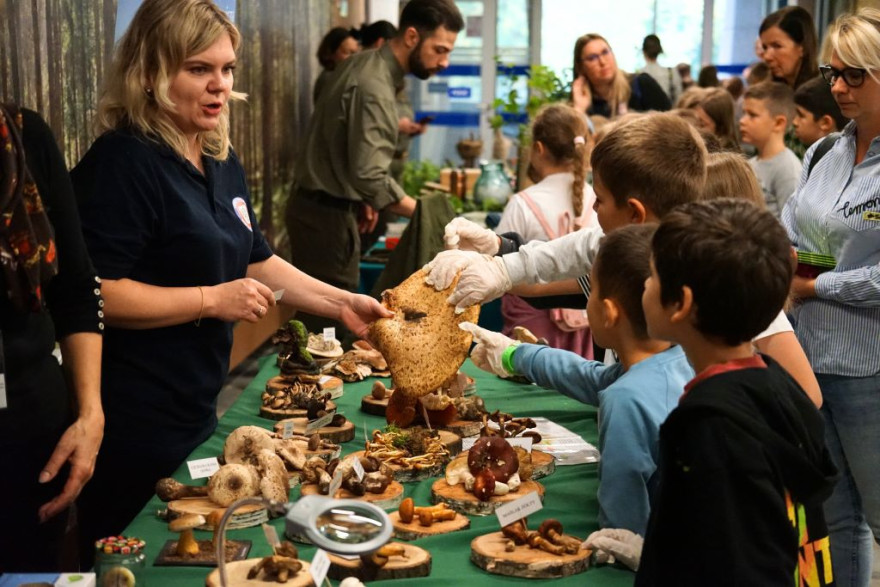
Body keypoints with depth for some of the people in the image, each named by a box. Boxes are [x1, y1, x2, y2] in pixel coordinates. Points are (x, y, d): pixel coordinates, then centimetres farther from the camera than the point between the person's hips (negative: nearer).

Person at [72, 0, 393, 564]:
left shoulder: (222, 163, 9)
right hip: (133, 429, -8)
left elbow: (257, 260, 17)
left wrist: (343, 303, 6)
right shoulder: (124, 163, -18)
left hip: (196, 410, 9)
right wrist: (212, 300, -23)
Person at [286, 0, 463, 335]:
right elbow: (370, 177, -29)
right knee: (330, 325, -5)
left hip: (317, 206, 10)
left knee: (315, 317, 17)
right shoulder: (374, 88, -23)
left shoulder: (366, 64, 8)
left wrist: (363, 200, 17)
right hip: (326, 215, -10)